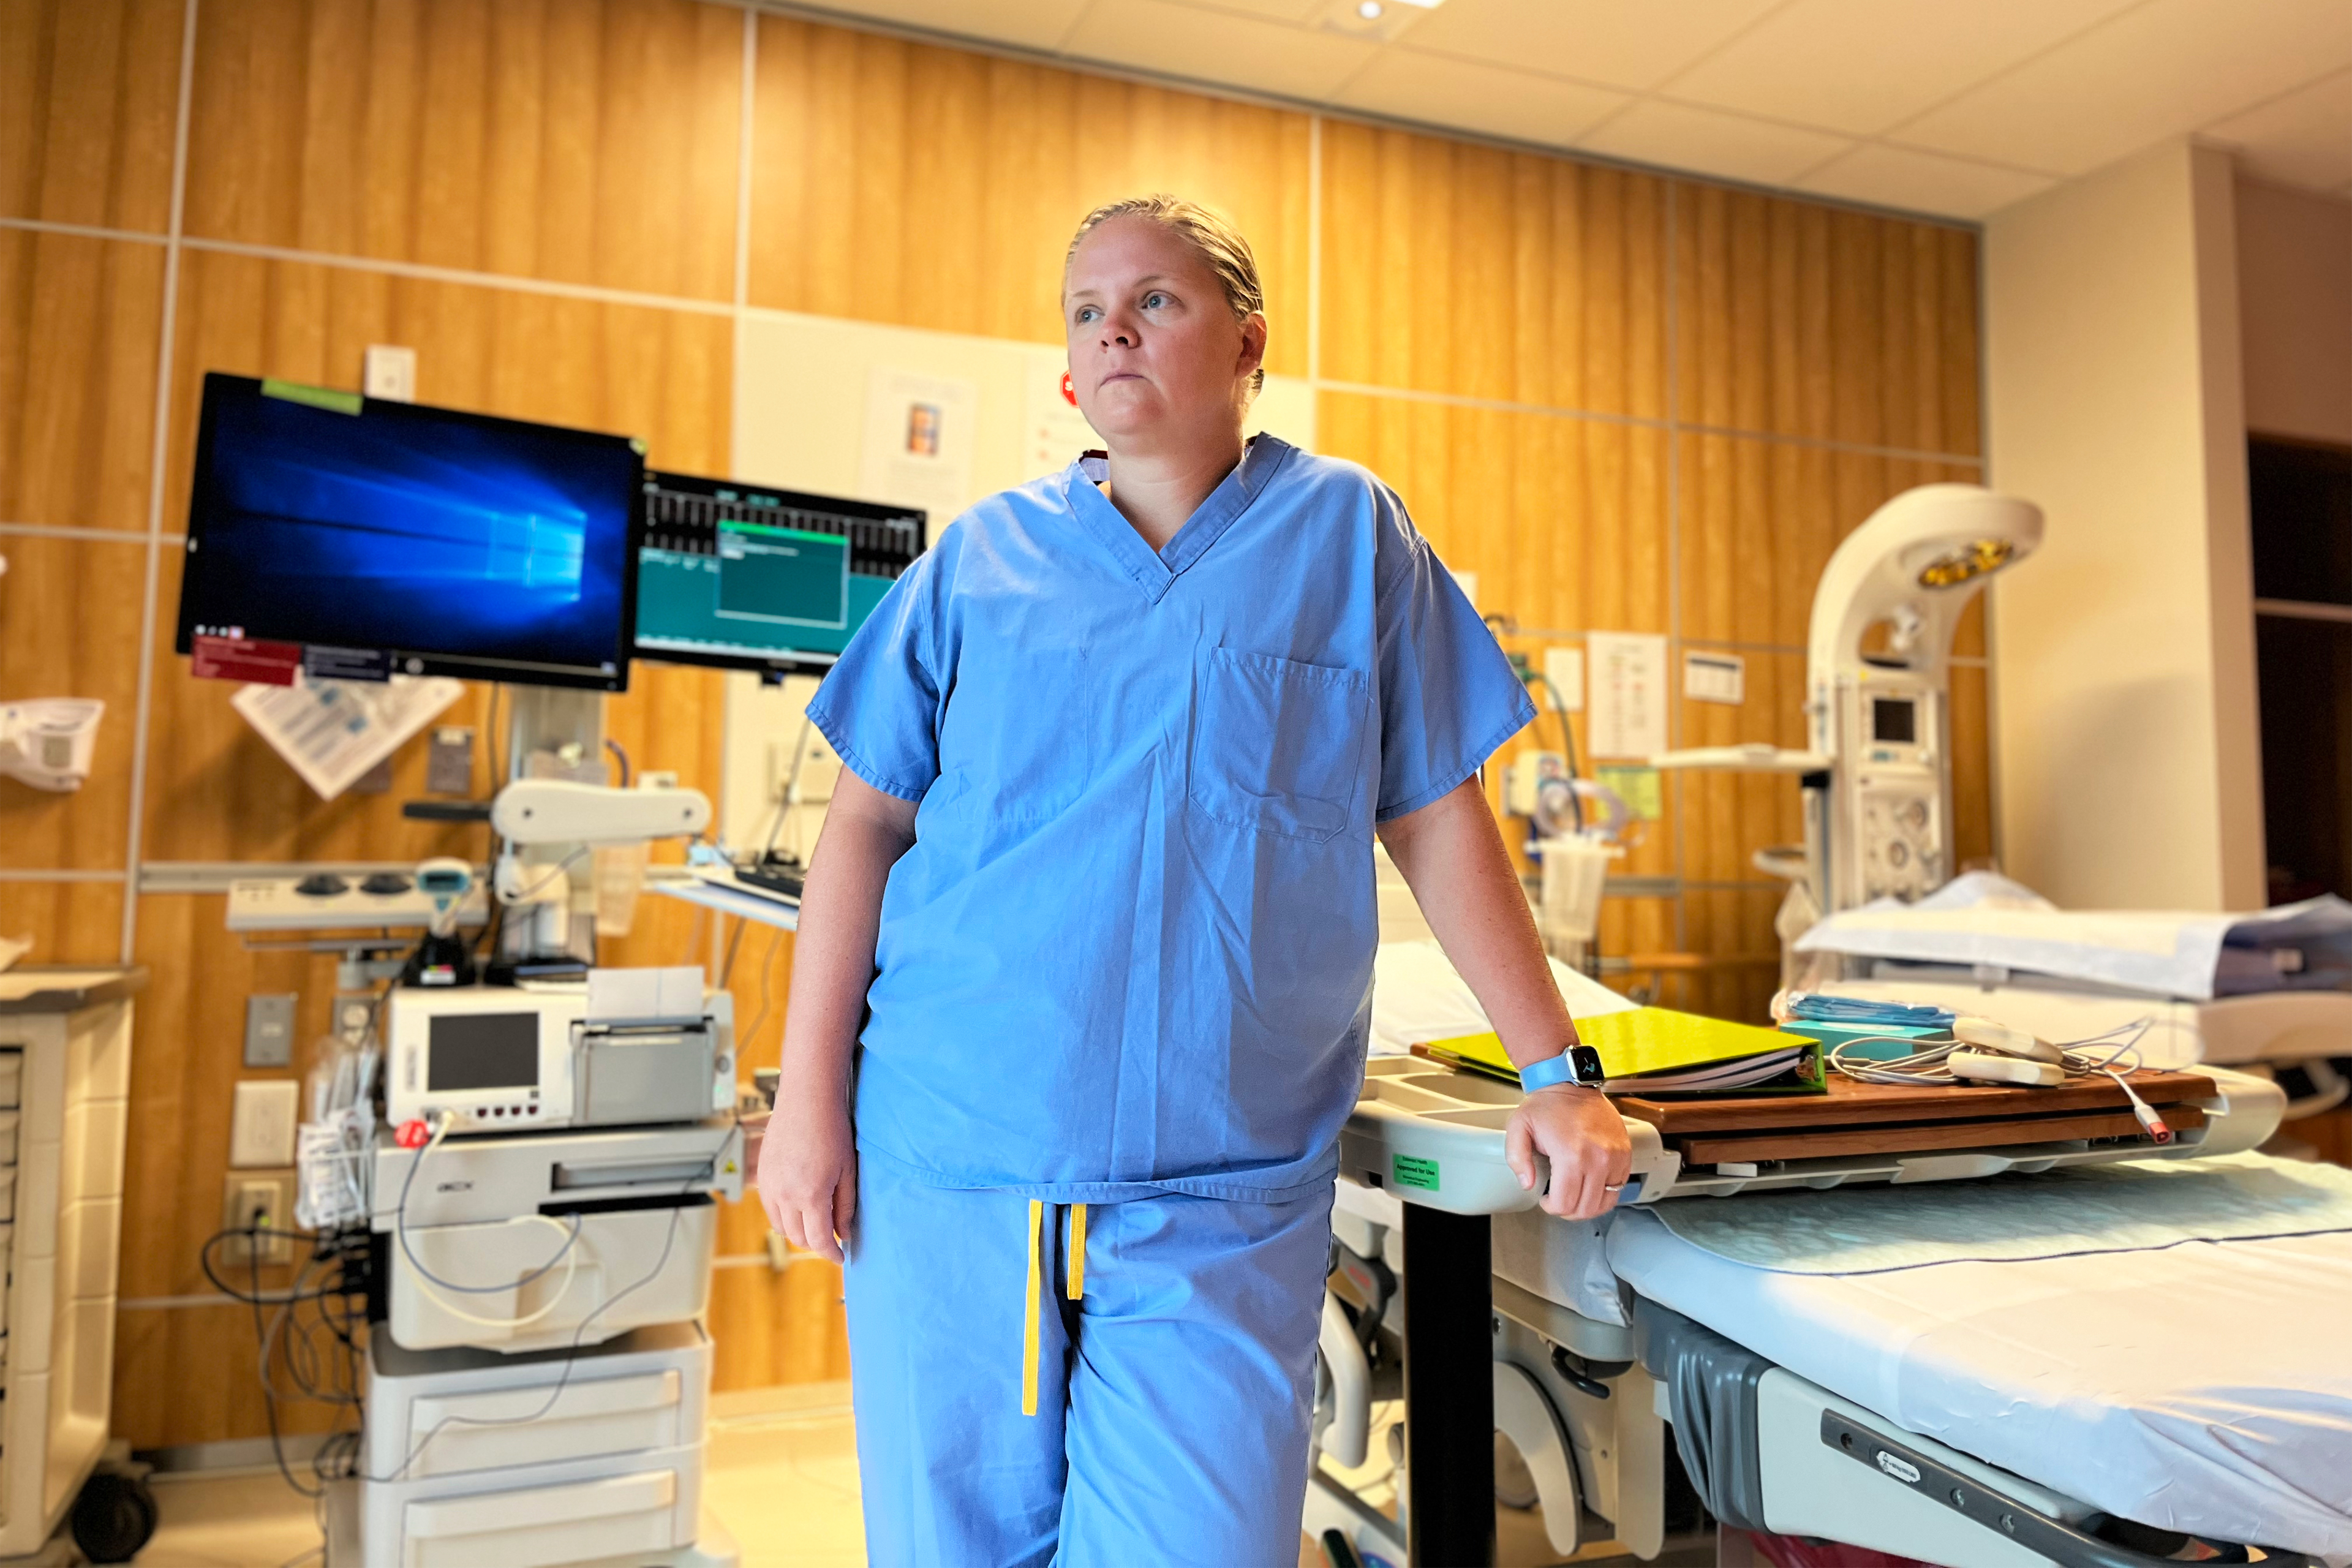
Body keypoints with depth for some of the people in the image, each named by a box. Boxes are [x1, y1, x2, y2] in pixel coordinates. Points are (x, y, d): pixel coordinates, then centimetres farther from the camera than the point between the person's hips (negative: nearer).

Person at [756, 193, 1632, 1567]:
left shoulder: (1348, 532, 4)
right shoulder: (985, 556, 7)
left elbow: (1438, 823, 5)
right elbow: (868, 823, 7)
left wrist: (1558, 1074, 2)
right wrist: (811, 1097, 0)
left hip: (1224, 1199, -1)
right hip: (945, 1166, 2)